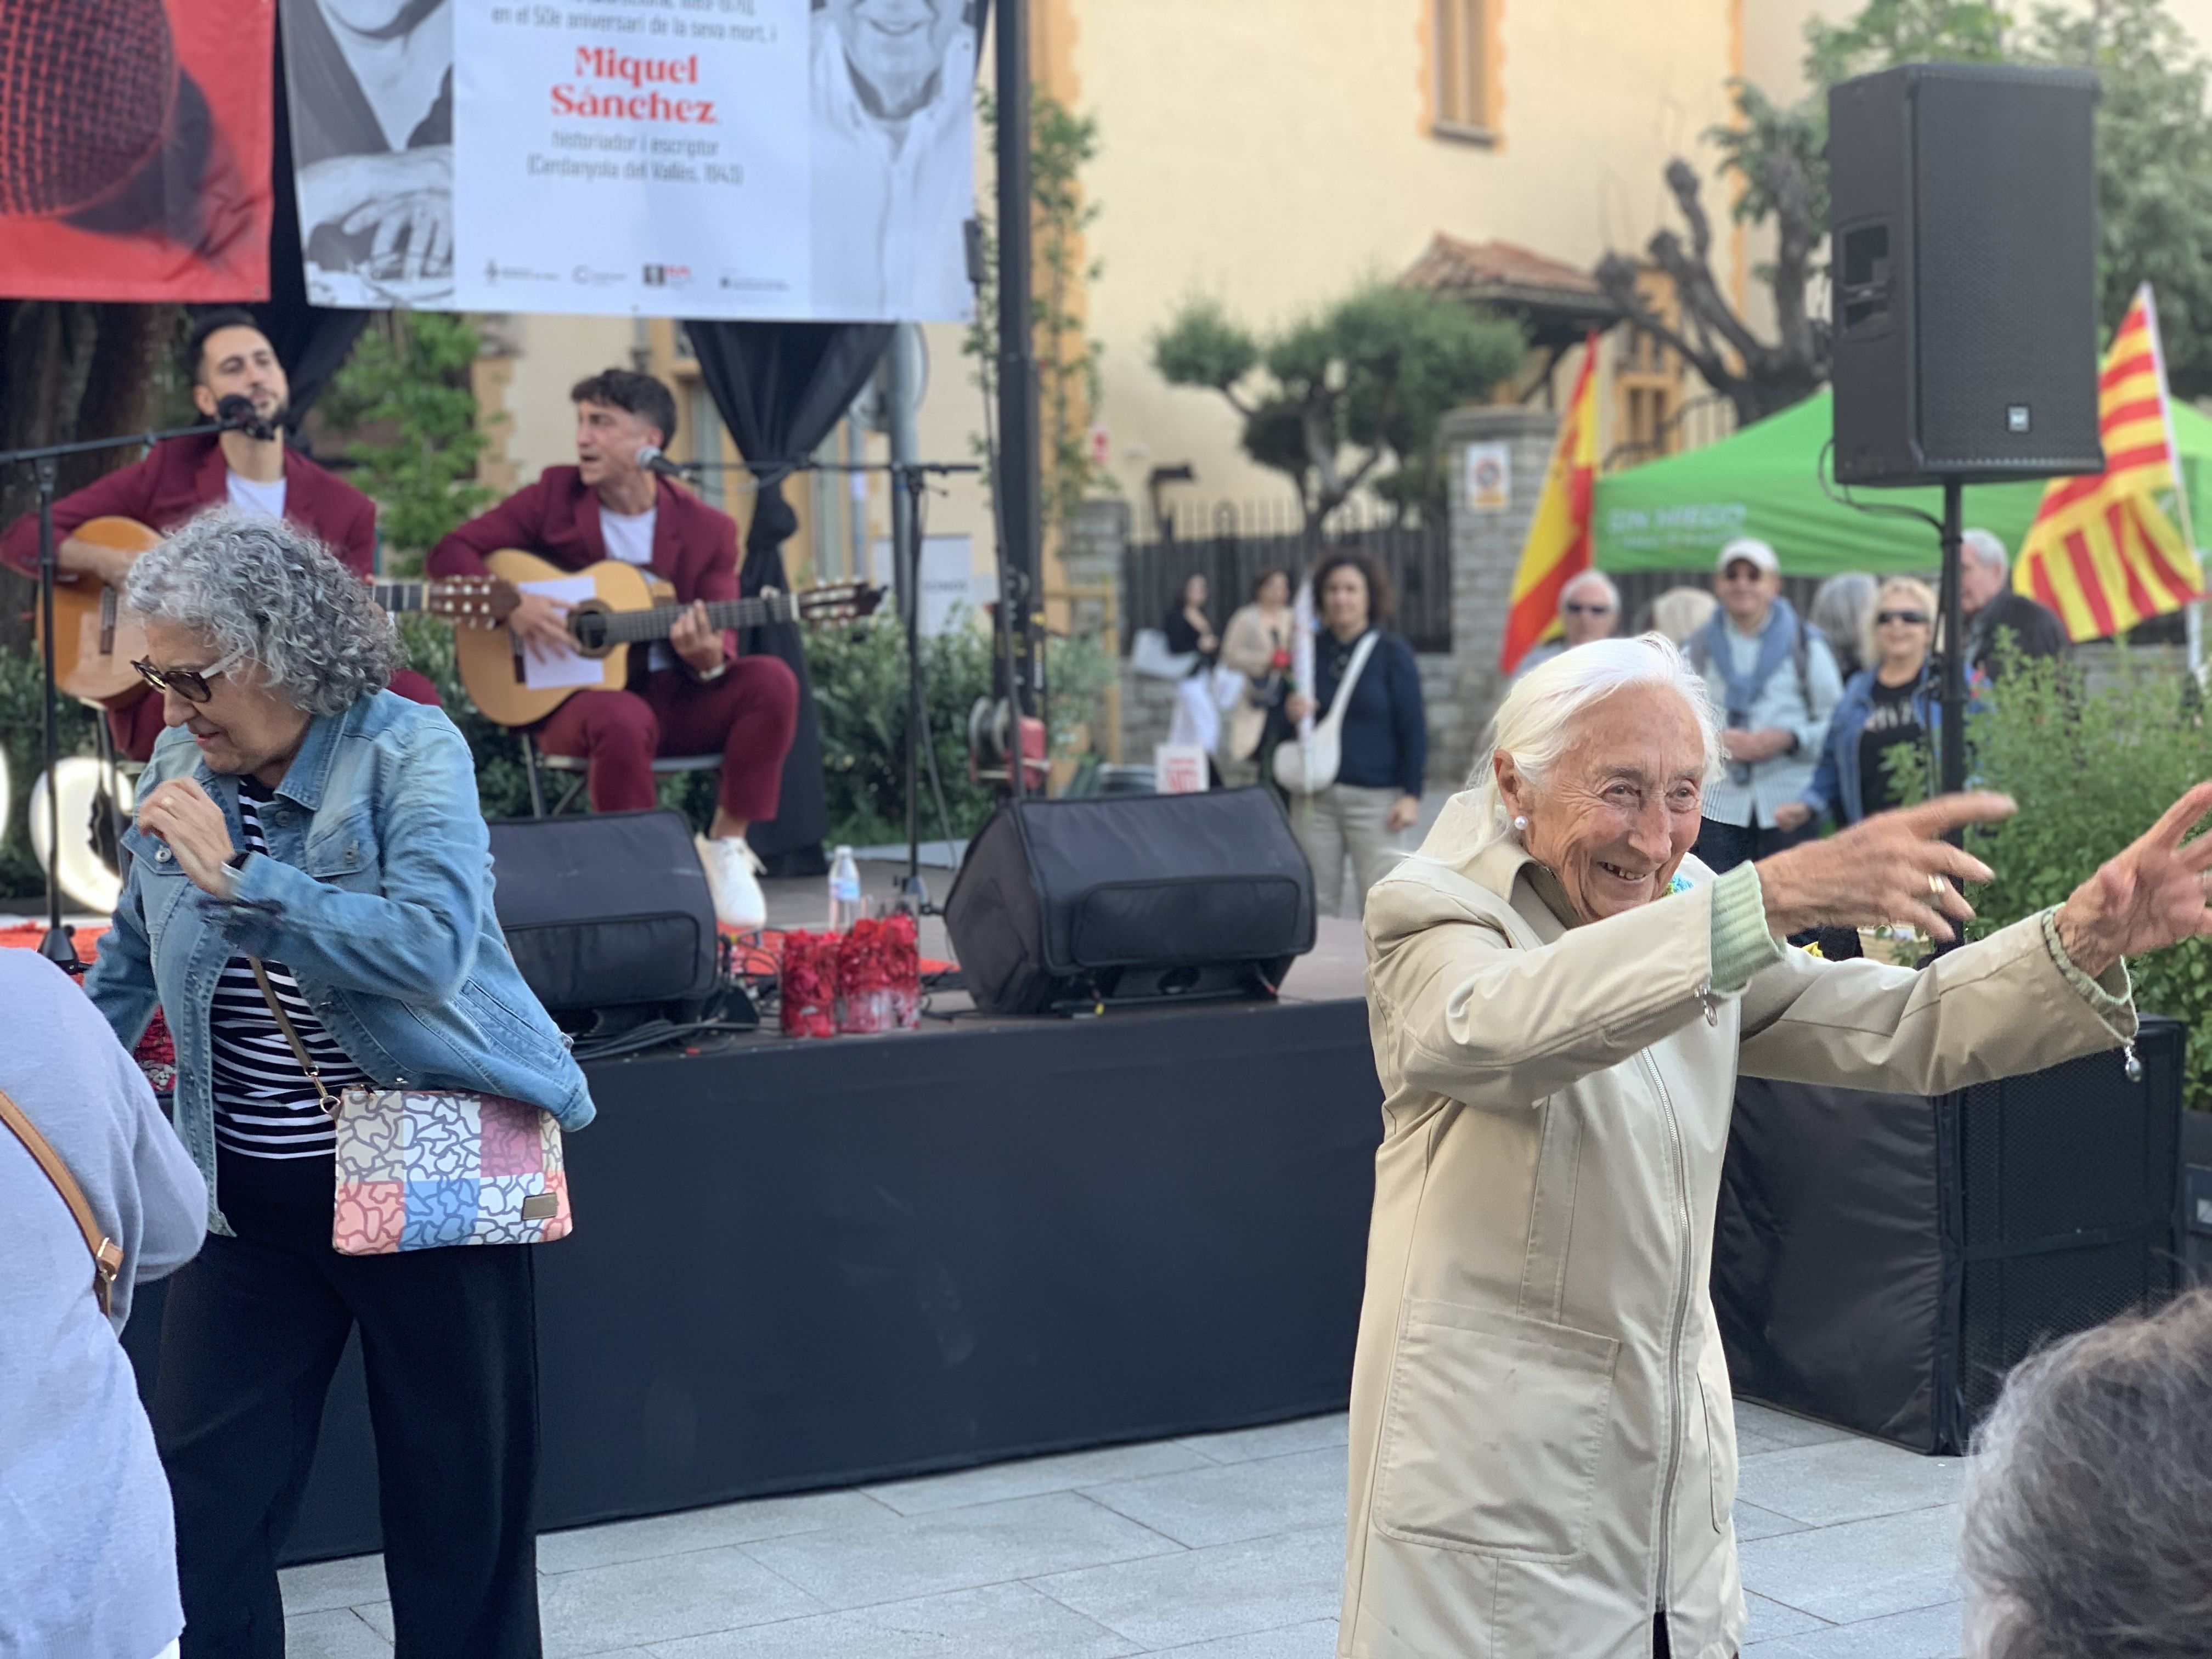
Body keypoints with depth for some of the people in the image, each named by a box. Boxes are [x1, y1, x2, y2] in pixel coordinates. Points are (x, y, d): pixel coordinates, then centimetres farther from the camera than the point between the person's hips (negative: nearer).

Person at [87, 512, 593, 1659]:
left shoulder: (409, 753, -12)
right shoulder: (178, 769, 4)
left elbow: (432, 947, -26)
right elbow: (129, 963, 20)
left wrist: (238, 878, -26)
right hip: (253, 1201, 5)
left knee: (460, 1502, 8)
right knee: (196, 1504, 2)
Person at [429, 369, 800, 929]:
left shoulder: (706, 528, 2)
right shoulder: (554, 496, 2)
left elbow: (722, 645, -1)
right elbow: (452, 552, 1)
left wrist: (707, 658, -26)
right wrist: (510, 605, -17)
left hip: (673, 698, 2)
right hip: (574, 694, -2)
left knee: (771, 680, -25)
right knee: (622, 719, -37)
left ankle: (724, 847, -11)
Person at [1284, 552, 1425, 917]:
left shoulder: (1393, 653, -1)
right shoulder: (1310, 651, 8)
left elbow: (1413, 728, -3)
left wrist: (1411, 794, -9)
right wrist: (1291, 712, -8)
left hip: (1375, 798, -3)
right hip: (1315, 798, 3)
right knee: (1315, 906, 5)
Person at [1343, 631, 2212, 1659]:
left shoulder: (1699, 917, 9)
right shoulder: (1428, 913, -11)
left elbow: (1903, 1030, 4)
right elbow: (1501, 1023, -34)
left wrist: (2084, 941, -15)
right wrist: (1774, 896, -43)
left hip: (1675, 1453, 6)